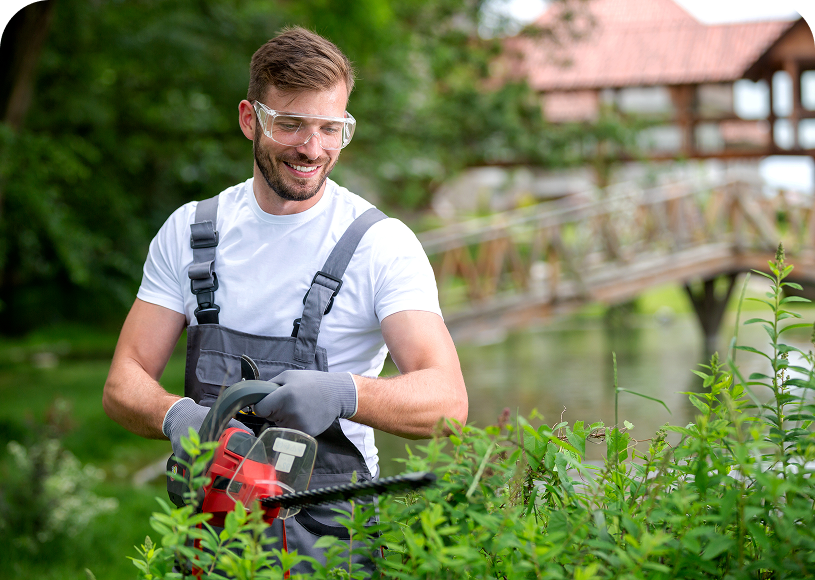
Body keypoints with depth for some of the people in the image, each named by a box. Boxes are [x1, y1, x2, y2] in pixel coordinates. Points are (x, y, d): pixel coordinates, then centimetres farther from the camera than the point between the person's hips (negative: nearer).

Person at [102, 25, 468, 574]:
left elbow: (448, 400, -13)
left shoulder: (382, 244, -4)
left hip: (328, 526, -3)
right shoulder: (190, 231, 8)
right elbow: (124, 383, 5)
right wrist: (176, 416, -17)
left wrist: (344, 394, -32)